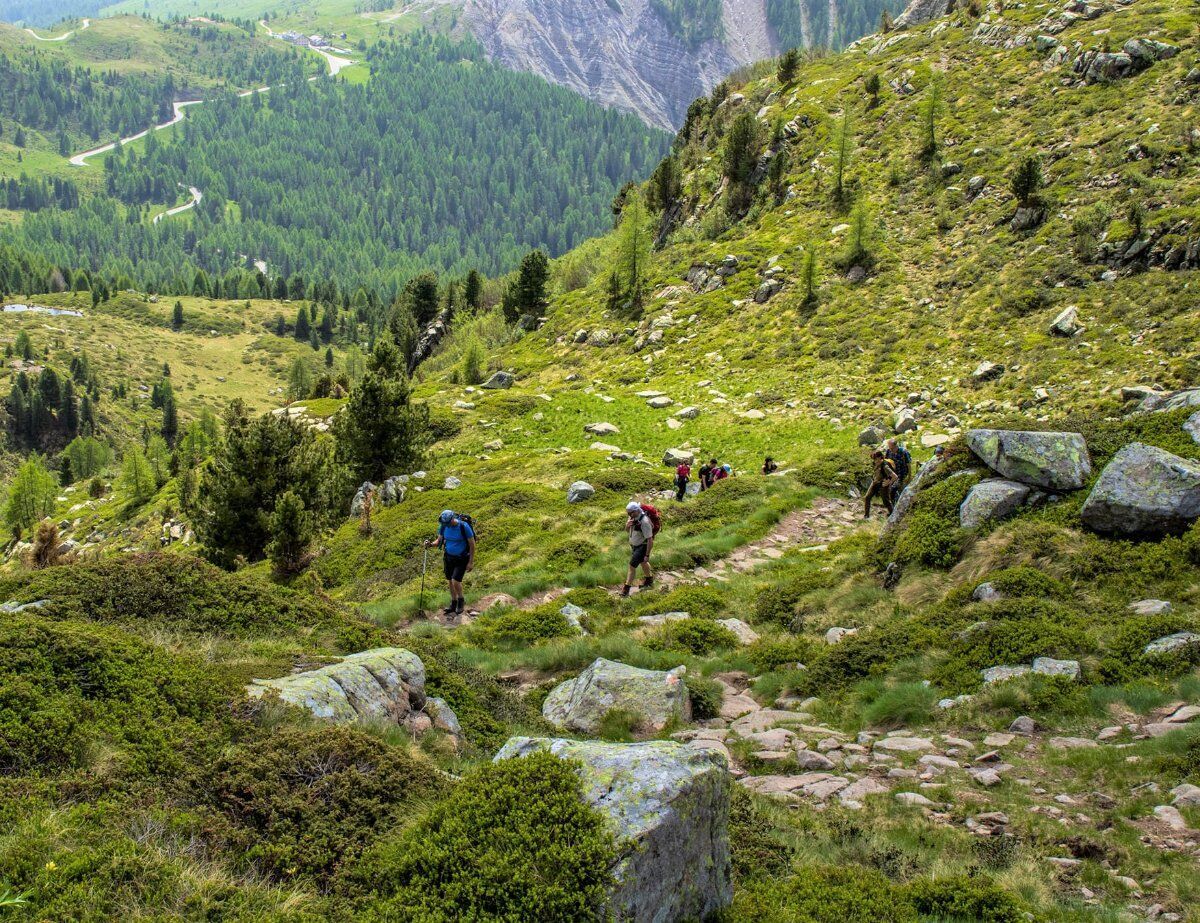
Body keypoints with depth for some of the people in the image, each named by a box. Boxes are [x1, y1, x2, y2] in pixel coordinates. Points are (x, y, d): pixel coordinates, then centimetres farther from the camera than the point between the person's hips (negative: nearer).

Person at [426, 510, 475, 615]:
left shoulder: (464, 527, -23)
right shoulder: (443, 526, -9)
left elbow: (472, 544, -14)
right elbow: (439, 540, 5)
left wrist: (471, 562, -13)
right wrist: (431, 544, -18)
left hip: (462, 558, -5)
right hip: (449, 557, 5)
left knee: (455, 581, -13)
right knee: (450, 582, 10)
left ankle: (461, 601, 13)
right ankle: (453, 604, 27)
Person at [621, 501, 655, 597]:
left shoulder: (644, 521, -32)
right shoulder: (633, 517, -7)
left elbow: (650, 540, -27)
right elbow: (627, 530, 8)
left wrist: (647, 555, -24)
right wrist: (627, 525, -17)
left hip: (642, 547, -9)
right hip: (634, 546, 9)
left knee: (632, 566, -7)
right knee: (643, 563, 26)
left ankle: (626, 589, 3)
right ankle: (649, 581, 48)